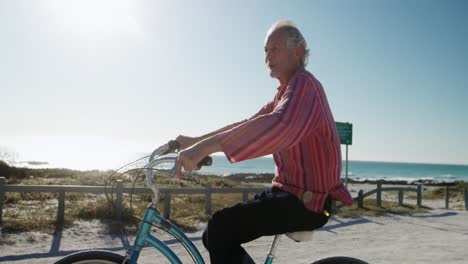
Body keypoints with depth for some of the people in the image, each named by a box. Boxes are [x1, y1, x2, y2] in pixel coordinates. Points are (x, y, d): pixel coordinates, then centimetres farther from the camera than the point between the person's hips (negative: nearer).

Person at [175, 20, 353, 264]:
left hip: (306, 201, -9)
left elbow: (278, 126, -36)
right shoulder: (285, 92, 18)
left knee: (221, 229, -20)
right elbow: (249, 124, 14)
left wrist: (207, 146, -43)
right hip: (288, 191, 9)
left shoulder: (303, 84, -15)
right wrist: (196, 141, 5)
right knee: (215, 235, 6)